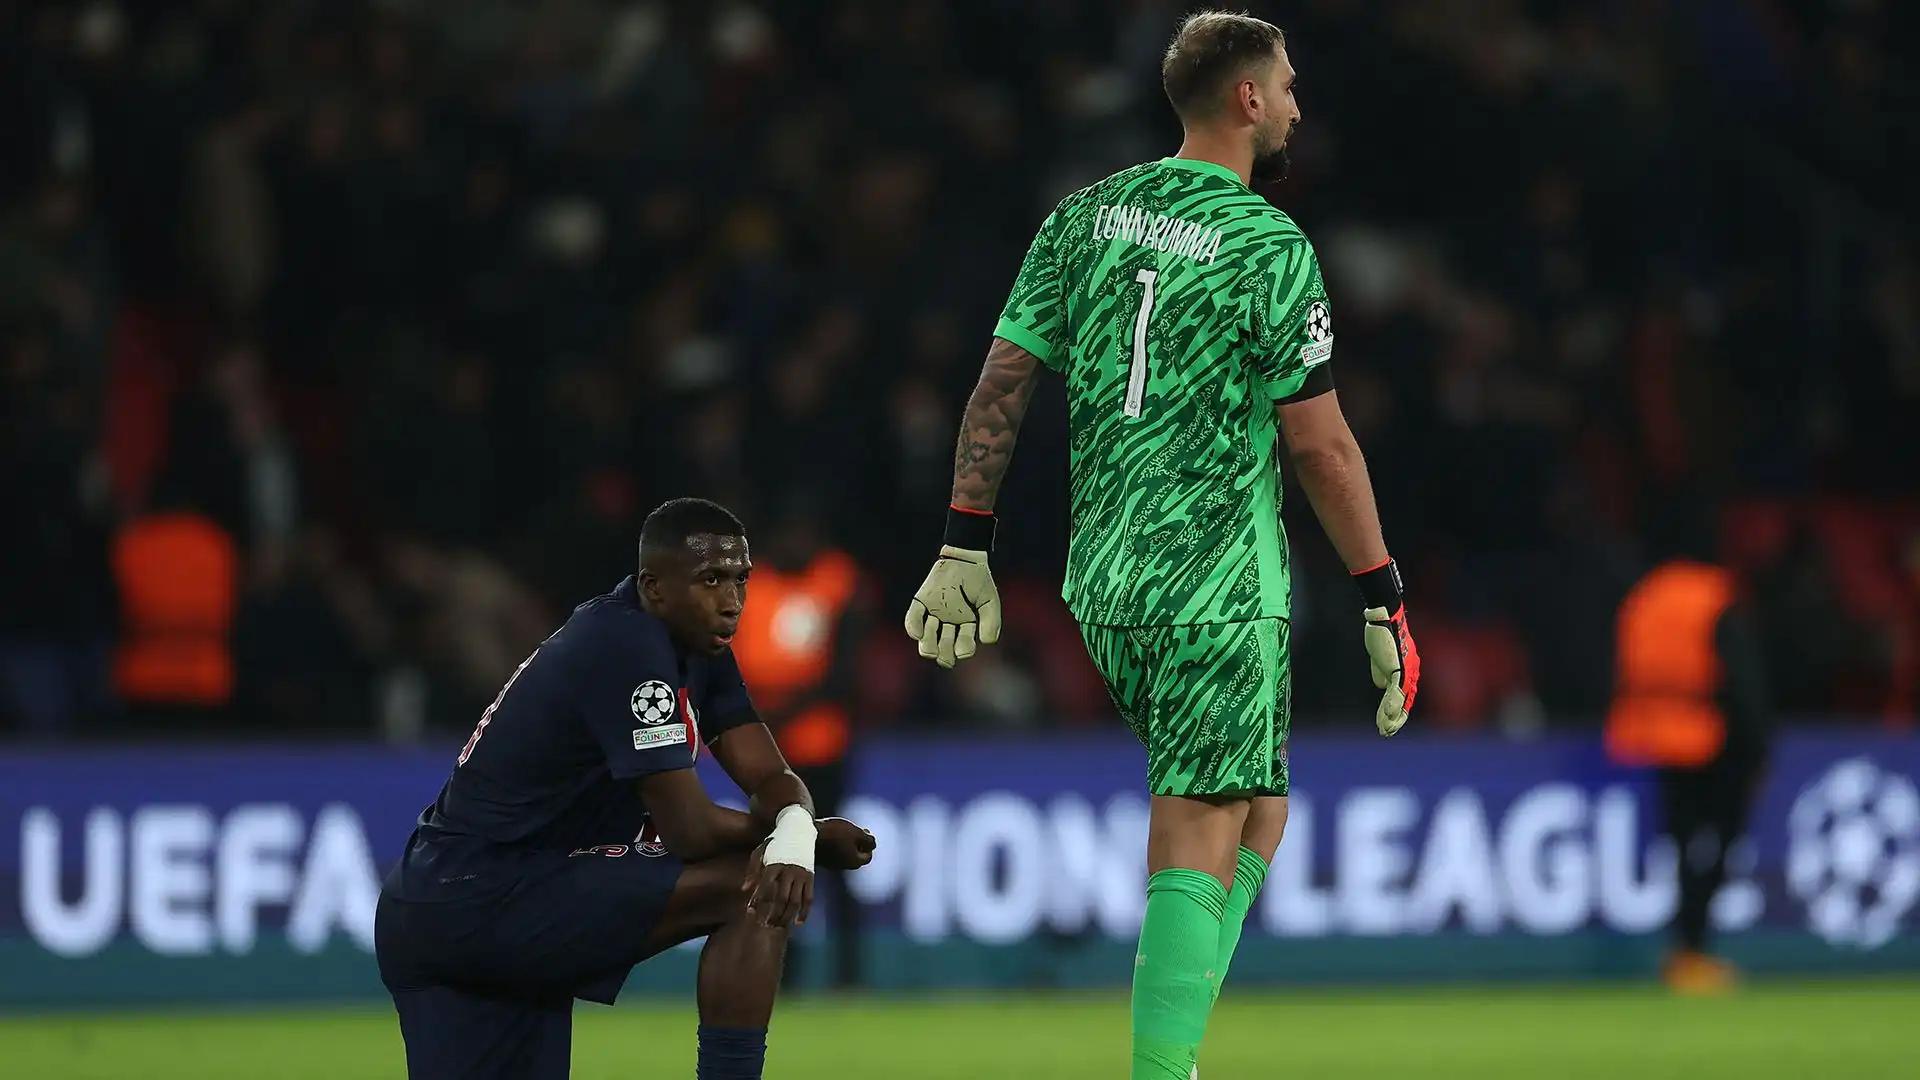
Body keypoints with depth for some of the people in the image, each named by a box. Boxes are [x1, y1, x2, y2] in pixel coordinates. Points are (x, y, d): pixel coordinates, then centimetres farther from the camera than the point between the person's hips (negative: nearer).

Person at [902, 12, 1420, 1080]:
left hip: (1100, 580, 7)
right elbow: (1320, 443, -9)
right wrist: (1384, 602, -3)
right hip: (1219, 584, -7)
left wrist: (964, 548, 12)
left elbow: (1004, 381, 8)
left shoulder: (1085, 216, 9)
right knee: (1198, 843, -6)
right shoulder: (1272, 247, -9)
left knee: (1259, 807, 19)